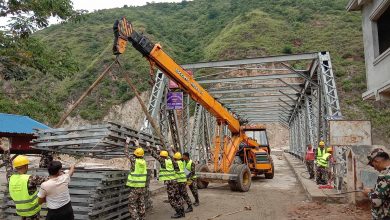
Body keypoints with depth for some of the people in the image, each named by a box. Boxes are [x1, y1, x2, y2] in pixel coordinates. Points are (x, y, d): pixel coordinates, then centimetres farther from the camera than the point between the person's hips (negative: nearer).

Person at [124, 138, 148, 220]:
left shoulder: (134, 160, -12)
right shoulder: (144, 161, 1)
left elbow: (126, 153, 2)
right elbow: (141, 154, 23)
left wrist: (127, 143, 13)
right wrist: (137, 145, 34)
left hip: (134, 187, -5)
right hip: (142, 187, 6)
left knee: (132, 205, 1)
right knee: (141, 204, 13)